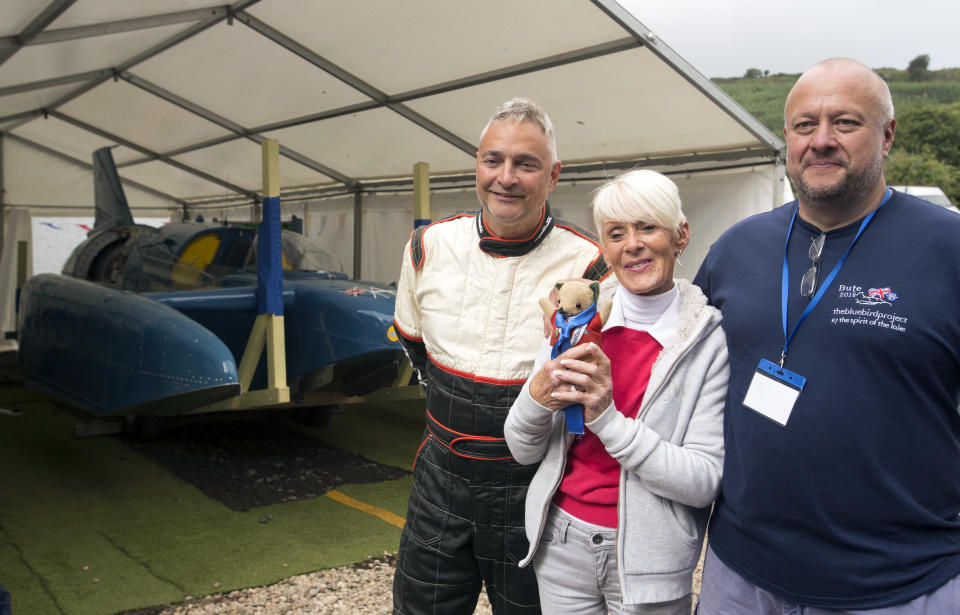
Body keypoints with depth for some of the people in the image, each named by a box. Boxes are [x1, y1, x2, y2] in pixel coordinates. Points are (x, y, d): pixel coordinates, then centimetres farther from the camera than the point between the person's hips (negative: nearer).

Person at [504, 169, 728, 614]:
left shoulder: (712, 340, -12)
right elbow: (524, 452, 0)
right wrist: (537, 397, -20)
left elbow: (705, 482, -17)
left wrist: (607, 417, -26)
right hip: (560, 541, 3)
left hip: (648, 558, -3)